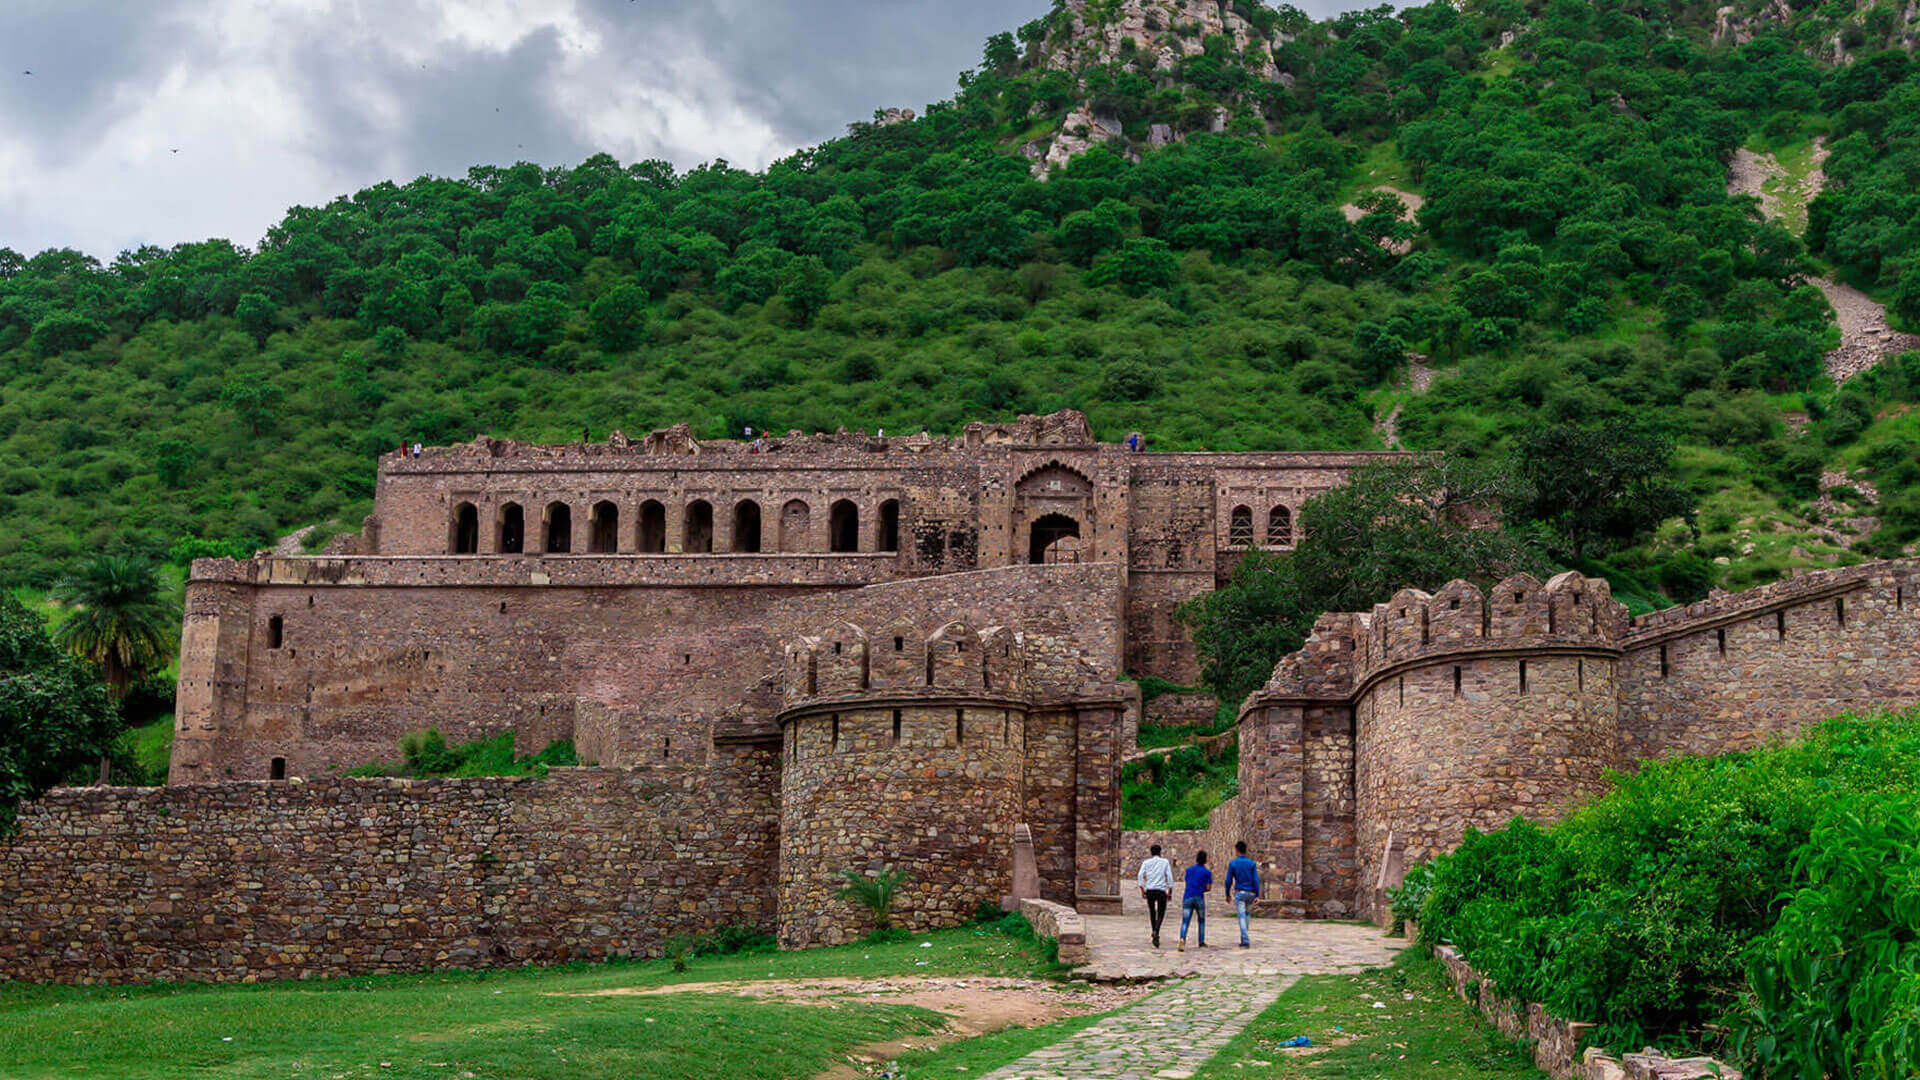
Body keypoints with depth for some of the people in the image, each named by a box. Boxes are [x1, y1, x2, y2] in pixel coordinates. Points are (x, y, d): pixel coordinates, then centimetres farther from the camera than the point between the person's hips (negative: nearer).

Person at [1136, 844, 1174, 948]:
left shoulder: (1146, 862, 8)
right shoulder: (1165, 862, 5)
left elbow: (1140, 876, -2)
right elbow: (1169, 877, 0)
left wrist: (1142, 890, 1)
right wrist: (1170, 891, 5)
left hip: (1149, 890, 2)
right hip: (1161, 891, -2)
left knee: (1152, 912, 17)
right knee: (1161, 914, -1)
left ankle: (1155, 933, 22)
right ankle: (1156, 932, -25)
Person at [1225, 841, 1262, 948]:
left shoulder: (1232, 864, -3)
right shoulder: (1252, 863, 2)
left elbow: (1229, 881, -2)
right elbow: (1256, 880, -6)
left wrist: (1227, 895, 11)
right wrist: (1257, 896, -6)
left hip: (1239, 893, -3)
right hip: (1251, 893, 3)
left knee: (1242, 917, -5)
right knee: (1247, 914, 23)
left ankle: (1246, 942, -16)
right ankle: (1243, 939, 21)